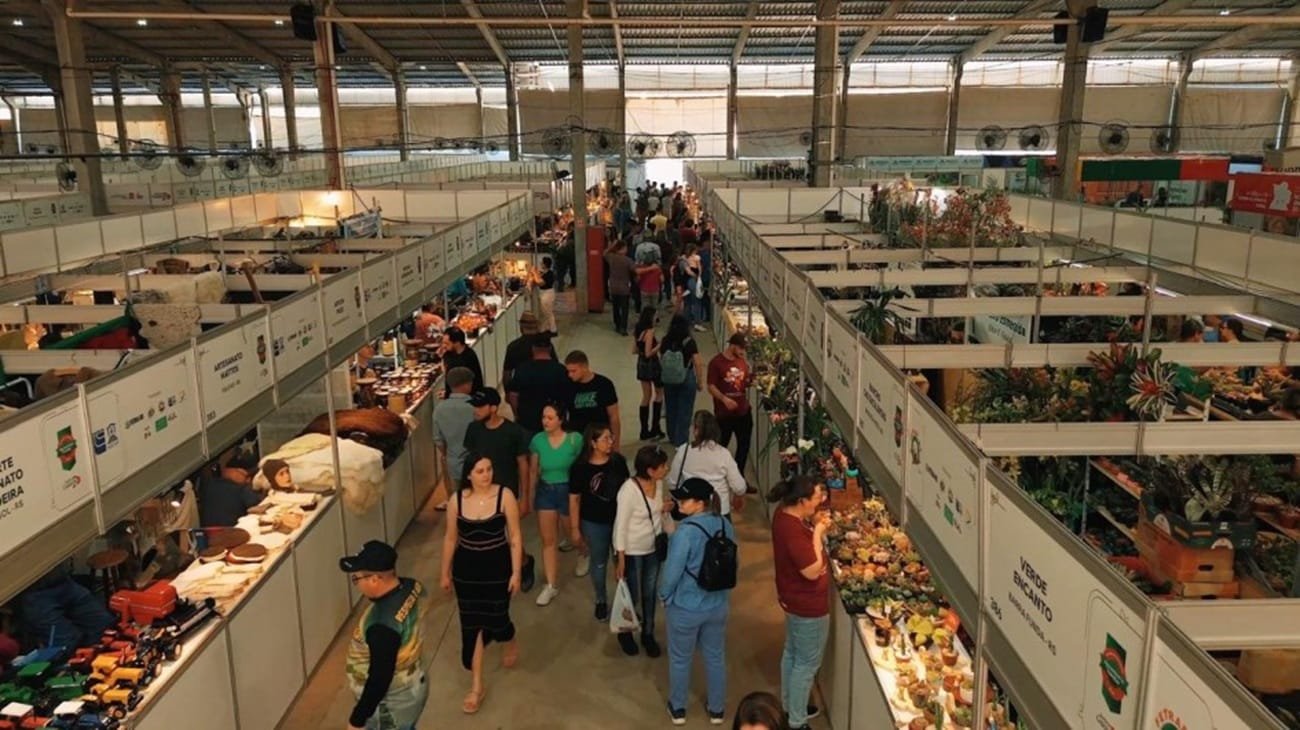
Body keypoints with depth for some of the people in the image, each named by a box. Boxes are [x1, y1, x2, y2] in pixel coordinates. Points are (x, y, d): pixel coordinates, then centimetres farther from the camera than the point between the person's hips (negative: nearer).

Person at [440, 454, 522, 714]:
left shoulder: (504, 496, -15)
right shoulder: (457, 499, -8)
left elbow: (515, 536, -10)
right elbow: (450, 538, 4)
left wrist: (516, 572, -11)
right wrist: (445, 573, 9)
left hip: (497, 567, -2)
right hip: (466, 569, 2)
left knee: (496, 618, 7)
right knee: (472, 624, 7)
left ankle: (512, 644, 45)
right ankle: (476, 686, 18)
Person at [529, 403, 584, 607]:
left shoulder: (575, 439, -16)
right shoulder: (538, 440, -9)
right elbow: (533, 470, 2)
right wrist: (529, 495, 6)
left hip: (568, 490, -2)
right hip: (545, 491, 3)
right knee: (548, 540, 6)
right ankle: (551, 585, 15)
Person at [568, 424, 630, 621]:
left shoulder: (618, 461, -10)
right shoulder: (580, 467, -18)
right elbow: (574, 499, -9)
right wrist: (575, 528, -5)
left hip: (620, 519, 2)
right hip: (594, 523, -2)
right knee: (599, 563, 17)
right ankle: (601, 601, 39)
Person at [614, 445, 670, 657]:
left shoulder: (658, 483, -7)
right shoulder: (629, 490, -28)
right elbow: (621, 526, -21)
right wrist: (621, 559, -19)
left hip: (653, 548, 6)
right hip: (632, 551, -6)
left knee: (650, 594, 18)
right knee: (632, 596, 10)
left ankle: (648, 634, 38)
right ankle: (625, 633, 37)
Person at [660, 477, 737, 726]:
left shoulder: (685, 531, -28)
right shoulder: (725, 526, -9)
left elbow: (672, 572, -22)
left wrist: (665, 597, -3)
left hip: (685, 608, -5)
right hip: (718, 605, 5)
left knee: (680, 659, 18)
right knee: (716, 657, 22)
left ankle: (678, 708, 36)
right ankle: (716, 709, 37)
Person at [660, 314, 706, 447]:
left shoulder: (665, 341, -5)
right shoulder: (689, 342, -14)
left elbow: (661, 360, 2)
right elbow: (698, 363, -14)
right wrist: (700, 382, -4)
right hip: (687, 378, -4)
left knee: (671, 408, 17)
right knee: (684, 411, 6)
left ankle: (672, 437, 30)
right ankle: (681, 440, 11)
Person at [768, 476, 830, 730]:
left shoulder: (785, 513, -5)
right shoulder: (794, 531, -34)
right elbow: (813, 571, -29)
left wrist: (814, 525, -6)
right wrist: (818, 533, -24)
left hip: (794, 598, 10)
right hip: (808, 604, -10)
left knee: (792, 653, 26)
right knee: (807, 663, 7)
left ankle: (790, 705, 45)